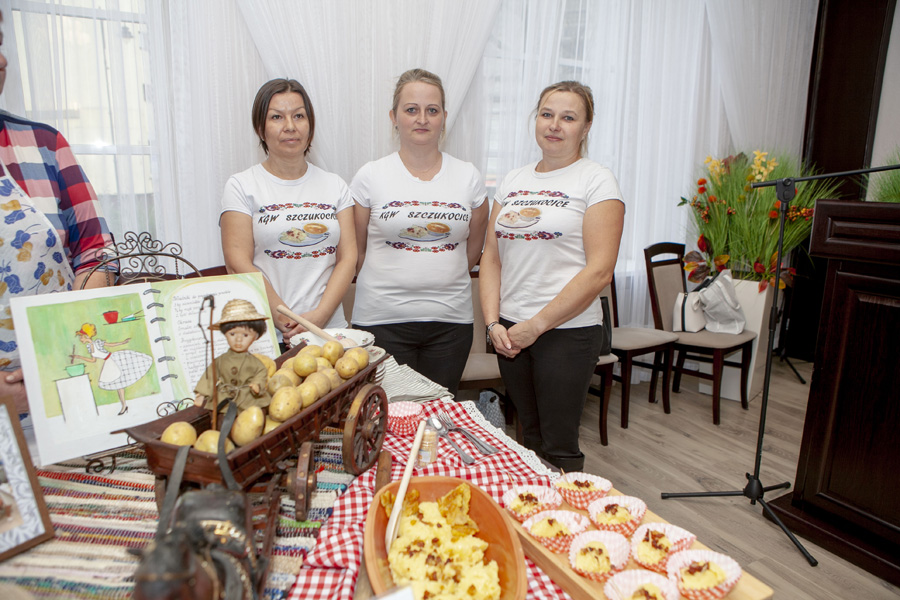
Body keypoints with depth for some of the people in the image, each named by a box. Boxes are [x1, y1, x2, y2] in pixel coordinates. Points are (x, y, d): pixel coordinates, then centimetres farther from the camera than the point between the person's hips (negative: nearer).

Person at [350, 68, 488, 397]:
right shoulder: (370, 176, 0)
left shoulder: (468, 177, 6)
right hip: (382, 319, -2)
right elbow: (356, 251, 5)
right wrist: (391, 284, 5)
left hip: (451, 320, 2)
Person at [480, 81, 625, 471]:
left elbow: (599, 270, -12)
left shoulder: (596, 182, -4)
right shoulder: (514, 181, 12)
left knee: (558, 446, 2)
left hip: (567, 331, -5)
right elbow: (491, 256, 10)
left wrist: (537, 325, -14)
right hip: (509, 331, 5)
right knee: (529, 438, 16)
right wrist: (493, 322, -2)